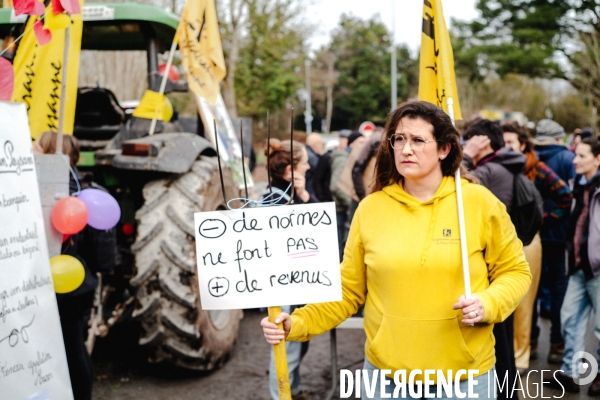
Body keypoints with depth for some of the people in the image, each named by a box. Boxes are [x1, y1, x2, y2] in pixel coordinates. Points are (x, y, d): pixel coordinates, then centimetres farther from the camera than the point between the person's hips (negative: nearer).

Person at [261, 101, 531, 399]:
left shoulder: (479, 202, -6)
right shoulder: (370, 208, -3)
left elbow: (515, 271, 3)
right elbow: (348, 290, 1)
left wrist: (488, 304, -16)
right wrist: (297, 323, -12)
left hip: (465, 375, -1)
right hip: (386, 374, 1)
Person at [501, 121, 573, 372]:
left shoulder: (536, 170, -1)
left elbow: (566, 197, 0)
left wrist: (547, 219, 0)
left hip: (526, 241, -2)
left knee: (523, 301, 5)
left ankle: (520, 354, 17)